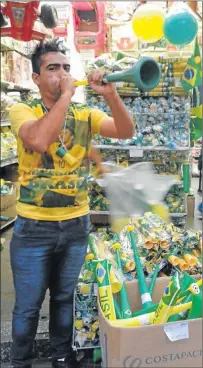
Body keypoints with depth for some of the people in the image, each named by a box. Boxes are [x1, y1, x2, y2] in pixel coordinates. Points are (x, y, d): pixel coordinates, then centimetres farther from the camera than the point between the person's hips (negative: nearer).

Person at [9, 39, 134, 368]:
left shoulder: (85, 115, 2)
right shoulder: (22, 111, -9)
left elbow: (126, 132, -12)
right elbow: (40, 140, -30)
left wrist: (110, 94, -27)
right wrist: (66, 94, -24)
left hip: (76, 224, 3)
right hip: (34, 227, -3)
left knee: (64, 297, 21)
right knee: (28, 305, 11)